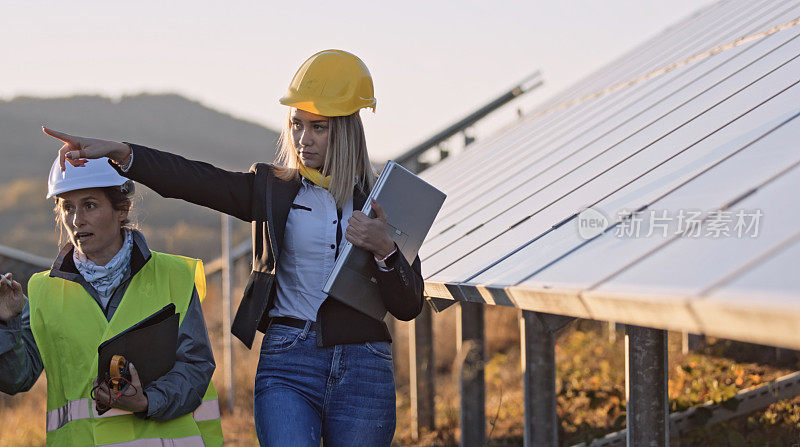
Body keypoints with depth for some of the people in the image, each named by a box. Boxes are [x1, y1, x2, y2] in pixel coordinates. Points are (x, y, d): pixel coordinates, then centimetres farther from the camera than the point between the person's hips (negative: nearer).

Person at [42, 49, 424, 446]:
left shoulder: (382, 201, 7)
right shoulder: (272, 188, 9)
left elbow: (408, 307, 4)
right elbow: (193, 179, -7)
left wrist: (383, 249, -13)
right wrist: (117, 152, -20)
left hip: (364, 372, 1)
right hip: (287, 366, -1)